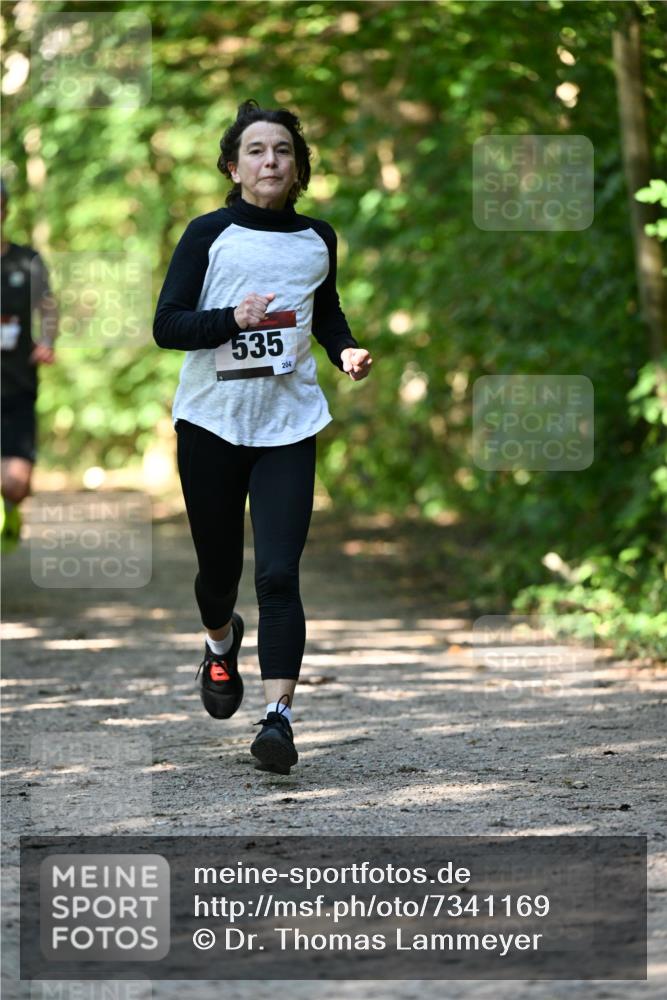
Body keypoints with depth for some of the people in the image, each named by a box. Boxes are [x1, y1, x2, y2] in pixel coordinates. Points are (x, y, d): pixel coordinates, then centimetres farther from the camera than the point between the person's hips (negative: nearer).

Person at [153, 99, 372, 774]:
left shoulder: (317, 238, 7)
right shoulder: (209, 234, -4)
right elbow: (166, 325, -7)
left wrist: (344, 350, 4)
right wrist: (233, 319, -22)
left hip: (288, 425, 1)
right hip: (211, 421, -1)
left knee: (278, 574, -13)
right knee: (218, 566, 12)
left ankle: (278, 716, -16)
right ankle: (221, 643, 47)